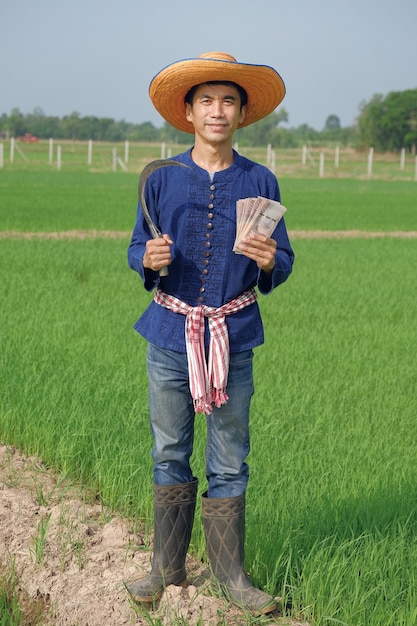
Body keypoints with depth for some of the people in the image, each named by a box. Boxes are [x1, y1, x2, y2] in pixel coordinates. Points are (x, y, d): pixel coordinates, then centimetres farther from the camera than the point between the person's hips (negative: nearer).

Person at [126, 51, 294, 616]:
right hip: (171, 333, 1)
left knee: (229, 463, 5)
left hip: (233, 336, -1)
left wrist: (268, 261, -20)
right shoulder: (162, 180, 2)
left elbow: (283, 263, 3)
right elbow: (137, 250, 7)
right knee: (170, 455, 9)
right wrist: (149, 259, -16)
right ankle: (168, 567, 23)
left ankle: (231, 574, 17)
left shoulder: (260, 182, 1)